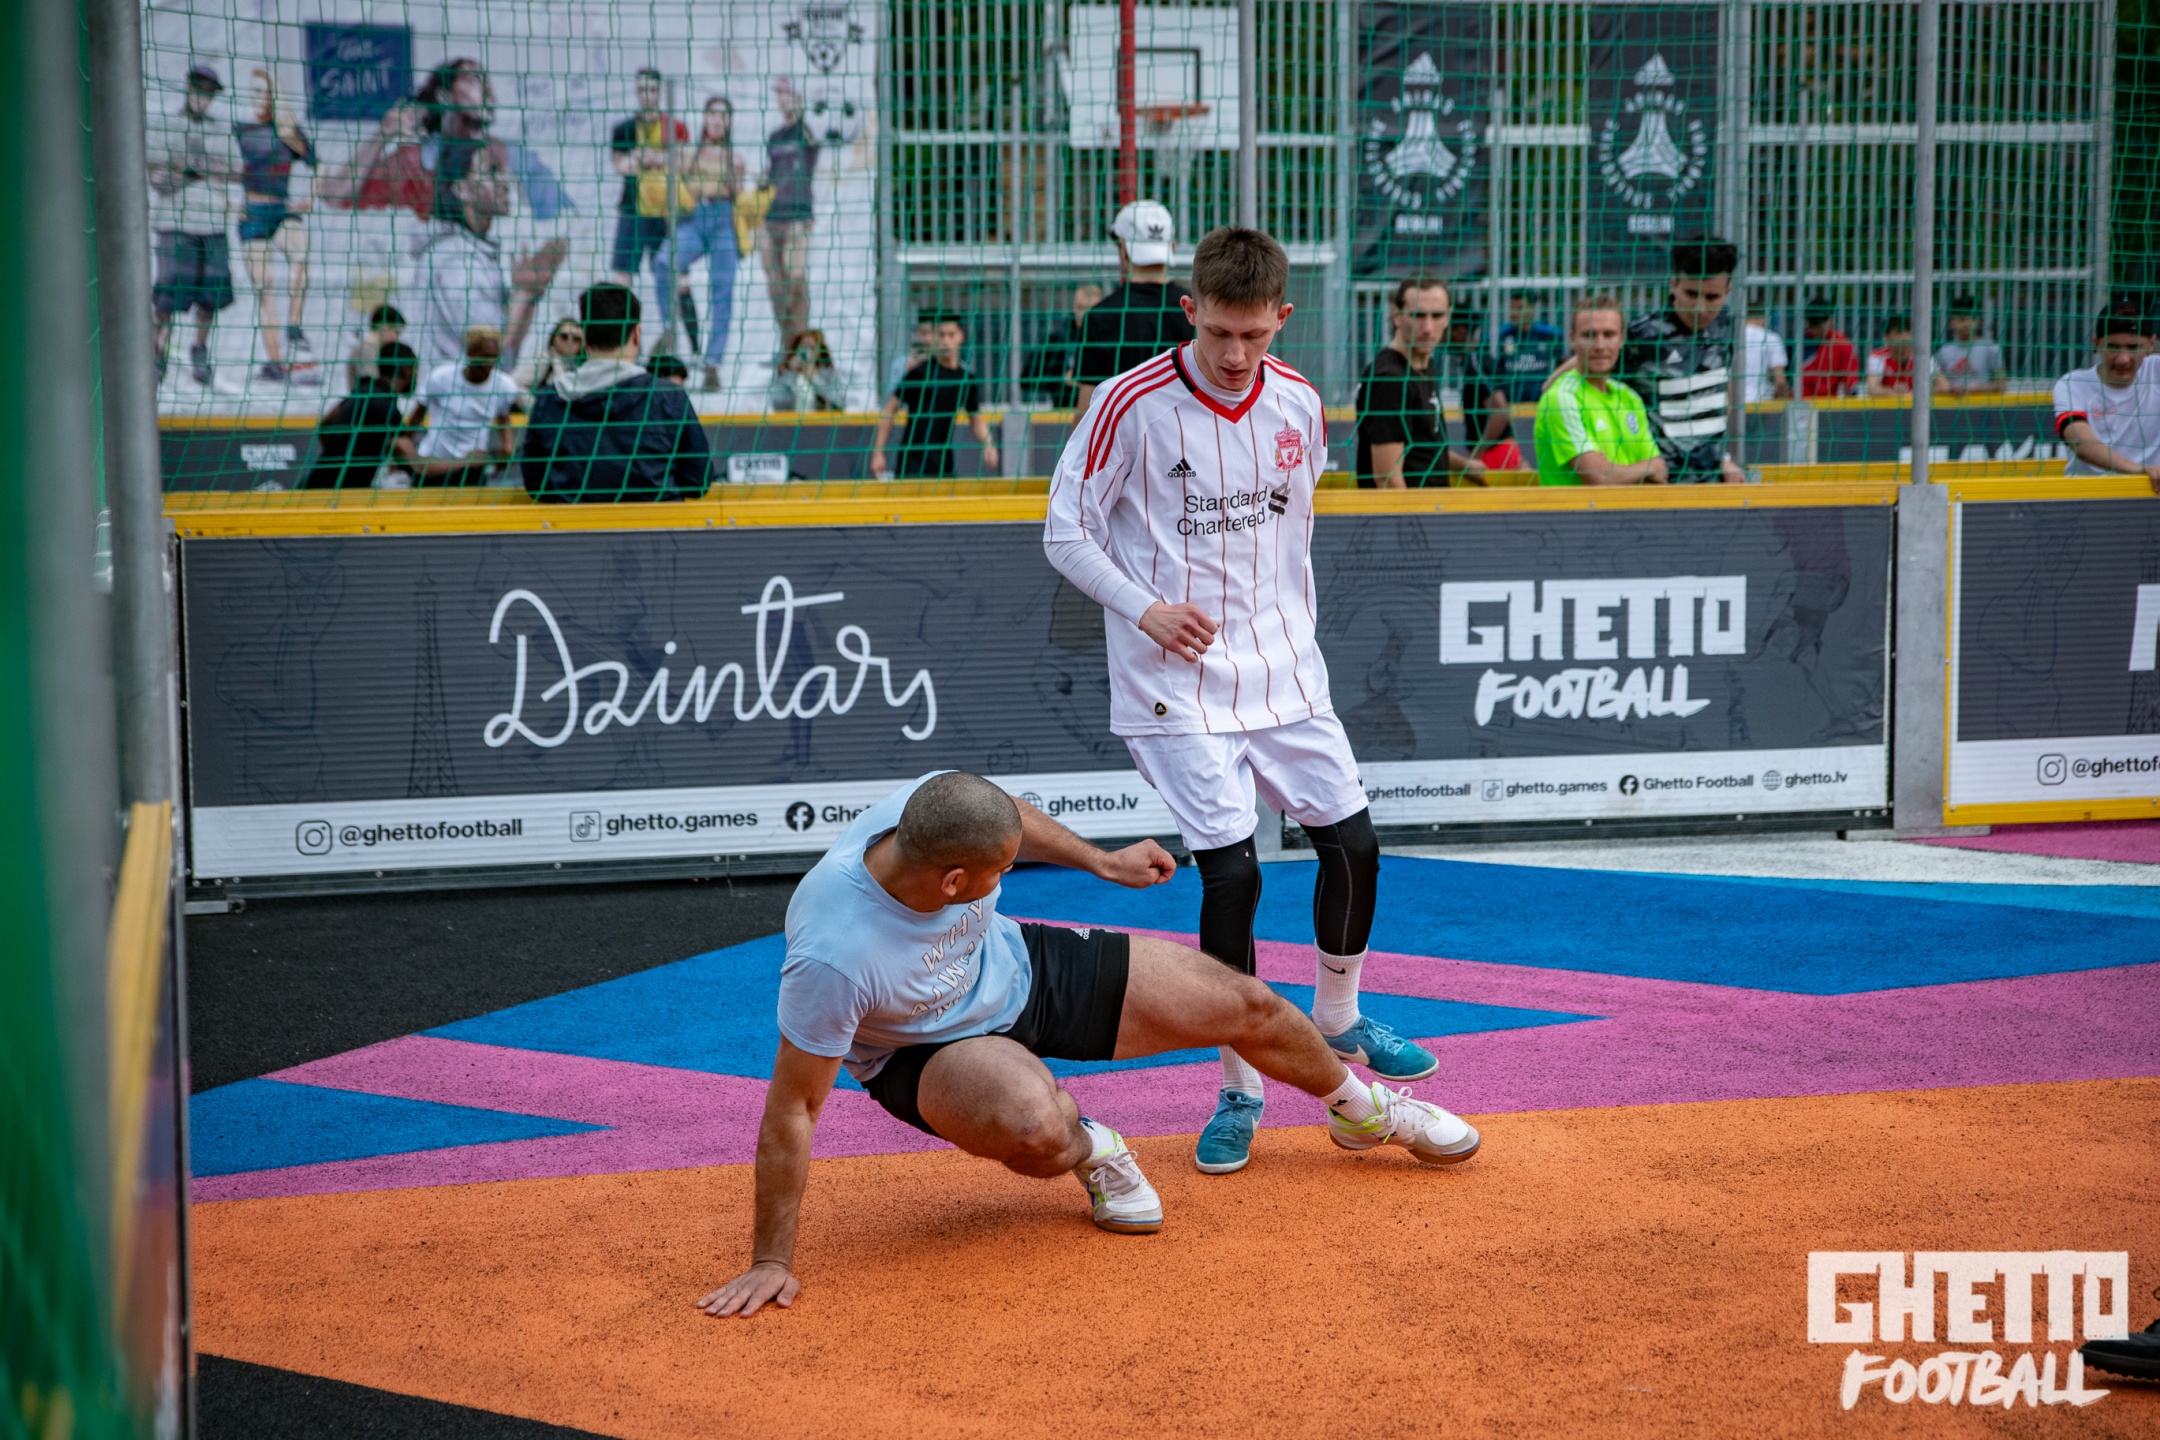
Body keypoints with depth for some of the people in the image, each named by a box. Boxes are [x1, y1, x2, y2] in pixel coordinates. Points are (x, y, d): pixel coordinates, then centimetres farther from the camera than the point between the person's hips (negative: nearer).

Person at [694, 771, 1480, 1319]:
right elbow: (792, 1109, -32)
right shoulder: (831, 955, -43)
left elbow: (1004, 816, -1)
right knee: (1035, 1125, -40)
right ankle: (1090, 1149, 1)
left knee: (1247, 1006, 5)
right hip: (926, 1051, -5)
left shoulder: (939, 807, -29)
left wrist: (1100, 860, 11)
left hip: (1021, 964, 5)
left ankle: (1362, 1109, 39)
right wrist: (771, 1262, -26)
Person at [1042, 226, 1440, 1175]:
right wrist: (1145, 609, -18)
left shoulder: (1298, 403, 2)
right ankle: (1240, 1089, 6)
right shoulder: (1132, 404, -13)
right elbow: (1067, 534, -7)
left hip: (1281, 669, 5)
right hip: (1175, 682, -5)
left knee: (1352, 843, 5)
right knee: (1231, 874, -11)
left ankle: (1337, 1020, 32)